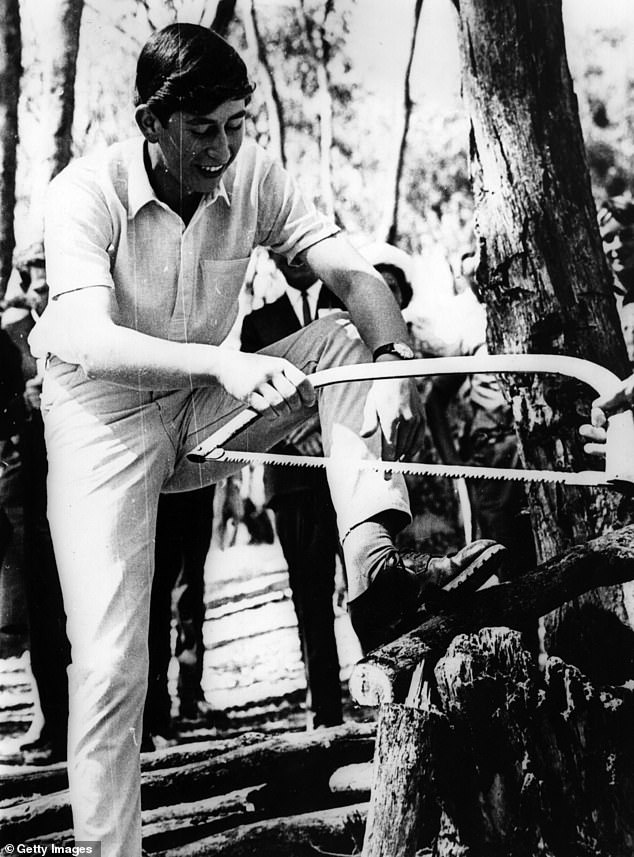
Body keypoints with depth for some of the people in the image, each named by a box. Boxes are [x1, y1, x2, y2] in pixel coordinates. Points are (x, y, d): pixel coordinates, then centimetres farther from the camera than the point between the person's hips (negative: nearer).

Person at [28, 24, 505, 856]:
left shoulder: (252, 175, -10)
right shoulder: (87, 192, -22)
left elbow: (353, 272, -15)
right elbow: (88, 340, -36)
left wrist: (395, 362, -36)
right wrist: (222, 362, -51)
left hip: (204, 412, 4)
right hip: (104, 415, -4)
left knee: (352, 339, -15)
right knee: (110, 664, -12)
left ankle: (373, 565, -26)